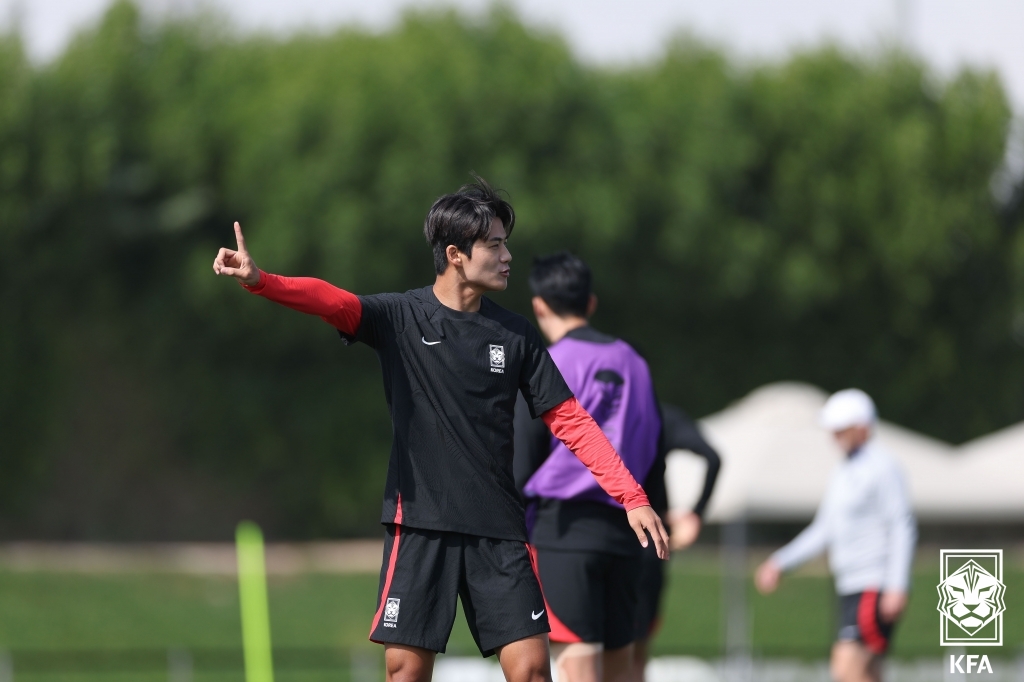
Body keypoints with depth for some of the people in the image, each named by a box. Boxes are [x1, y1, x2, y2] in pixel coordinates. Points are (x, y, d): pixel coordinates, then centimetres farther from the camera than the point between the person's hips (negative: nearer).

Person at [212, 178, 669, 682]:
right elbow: (331, 301, -19)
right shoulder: (400, 318, -1)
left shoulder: (515, 335, 7)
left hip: (498, 532, 2)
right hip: (419, 526, -2)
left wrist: (632, 497, 0)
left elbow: (569, 420, 9)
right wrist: (259, 280, -39)